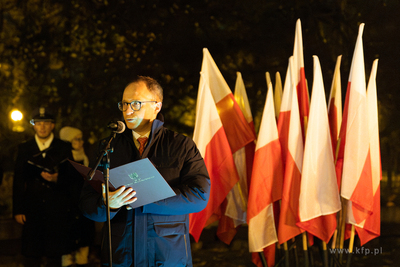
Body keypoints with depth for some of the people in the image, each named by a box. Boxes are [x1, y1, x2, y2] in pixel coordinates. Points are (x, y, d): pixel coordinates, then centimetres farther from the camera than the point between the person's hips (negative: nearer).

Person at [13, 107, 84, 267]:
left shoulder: (64, 148, 7)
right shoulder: (24, 149, 10)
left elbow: (73, 179, 6)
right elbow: (18, 181, 8)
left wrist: (58, 179, -15)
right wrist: (18, 210, 3)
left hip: (57, 211, -1)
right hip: (32, 211, 1)